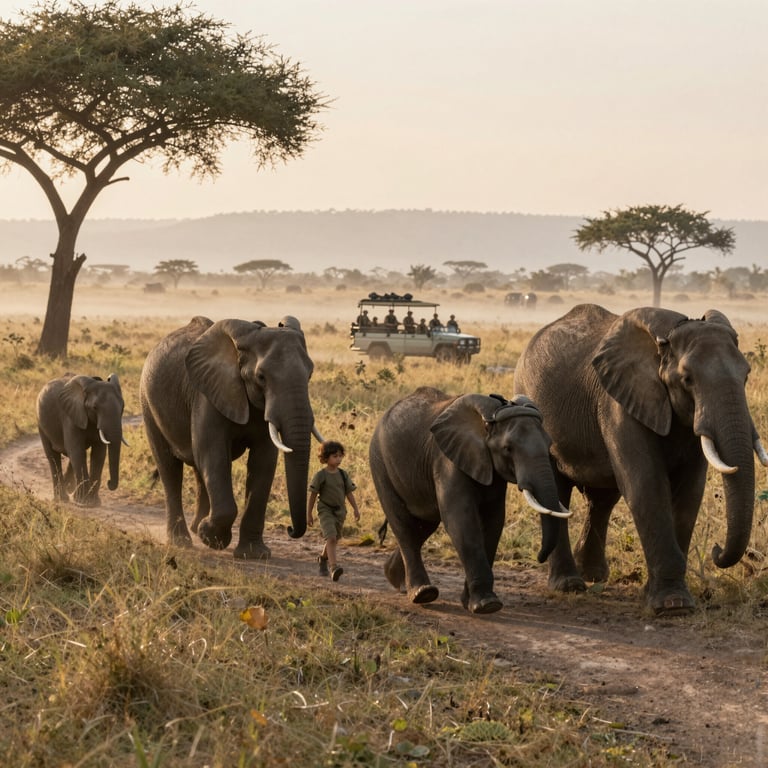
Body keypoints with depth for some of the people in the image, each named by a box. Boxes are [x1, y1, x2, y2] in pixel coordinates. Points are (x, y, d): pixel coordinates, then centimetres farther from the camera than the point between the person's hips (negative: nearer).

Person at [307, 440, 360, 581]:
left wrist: (356, 509, -1)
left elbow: (349, 493, 8)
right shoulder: (320, 475, -8)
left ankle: (323, 559, 44)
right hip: (325, 510, -5)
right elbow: (313, 495, -4)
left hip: (340, 511, 5)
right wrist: (309, 514, -2)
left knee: (333, 540, 17)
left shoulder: (343, 475, 4)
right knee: (331, 537, -22)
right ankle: (333, 567, -31)